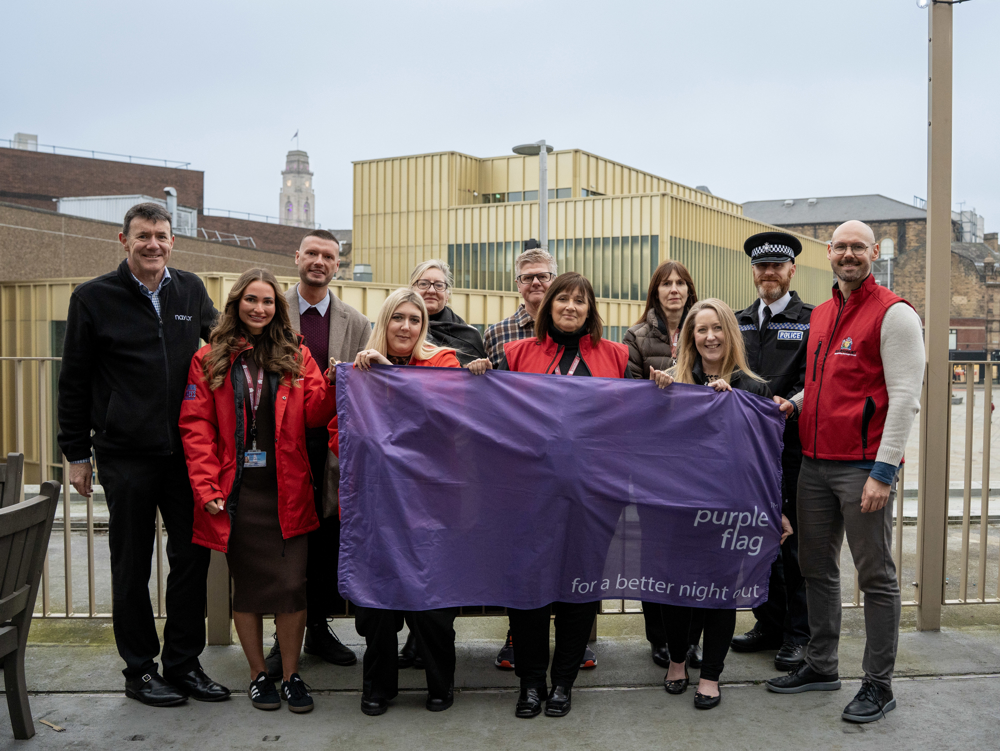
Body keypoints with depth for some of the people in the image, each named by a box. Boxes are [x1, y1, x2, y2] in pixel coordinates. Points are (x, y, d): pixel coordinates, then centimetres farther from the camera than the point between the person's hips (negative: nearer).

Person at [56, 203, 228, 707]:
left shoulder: (191, 291, 7)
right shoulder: (93, 298, -1)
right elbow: (73, 382, 2)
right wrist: (76, 454, 1)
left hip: (186, 452, 3)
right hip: (125, 454, -3)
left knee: (192, 556, 7)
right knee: (132, 565, 7)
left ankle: (183, 662, 22)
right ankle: (139, 669, 21)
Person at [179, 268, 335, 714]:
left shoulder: (295, 355, 9)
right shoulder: (210, 360, 4)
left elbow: (313, 414, 1)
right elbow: (196, 427, -1)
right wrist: (207, 487, -10)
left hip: (286, 490, 1)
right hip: (237, 492, 0)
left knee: (292, 584, 0)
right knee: (247, 585, 9)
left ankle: (291, 675, 17)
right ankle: (257, 675, 24)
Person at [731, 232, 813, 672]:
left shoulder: (812, 321, -1)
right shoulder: (739, 322, 14)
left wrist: (788, 407, -25)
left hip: (792, 445, -5)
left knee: (794, 540, 2)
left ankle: (798, 635, 15)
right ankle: (769, 624, 26)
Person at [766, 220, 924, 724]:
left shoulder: (893, 314, -7)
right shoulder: (820, 315, 15)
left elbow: (905, 398, -13)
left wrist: (884, 470, -18)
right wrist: (793, 404, 7)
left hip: (863, 468, -7)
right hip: (815, 464, 8)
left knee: (876, 577, 2)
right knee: (816, 568, 14)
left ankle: (879, 684, 13)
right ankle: (820, 666, 27)